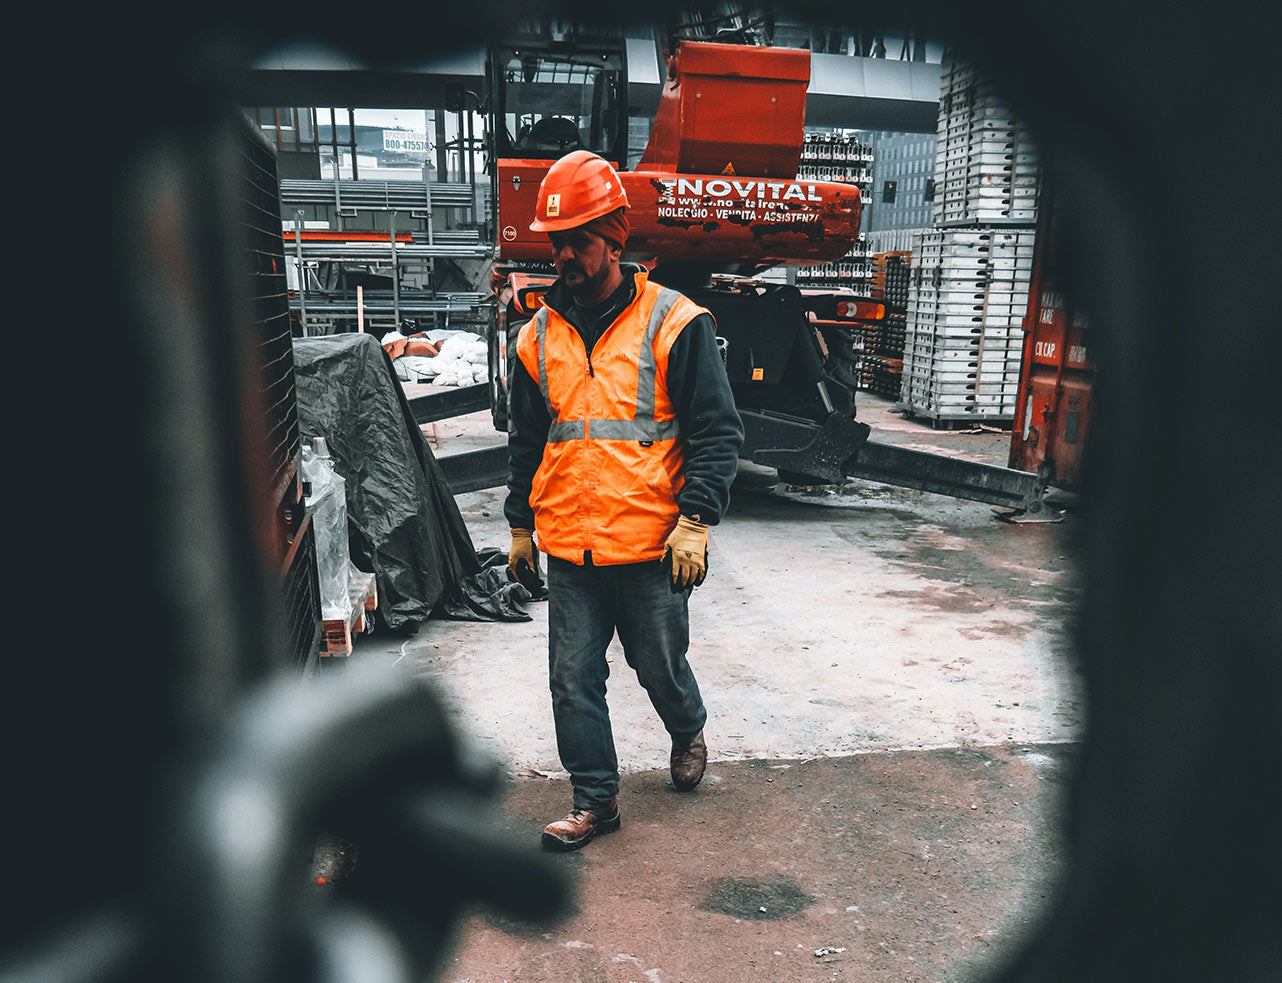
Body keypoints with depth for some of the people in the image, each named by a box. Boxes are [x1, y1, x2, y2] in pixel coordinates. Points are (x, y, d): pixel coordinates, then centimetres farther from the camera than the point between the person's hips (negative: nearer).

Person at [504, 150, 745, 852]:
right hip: (567, 547, 4)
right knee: (573, 680, 7)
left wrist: (696, 519, -14)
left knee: (660, 666, 14)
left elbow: (717, 432, -7)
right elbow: (526, 443, 16)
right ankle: (595, 801, 25)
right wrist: (520, 526, 17)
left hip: (651, 544, -3)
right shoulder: (539, 337, 8)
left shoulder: (674, 324, -6)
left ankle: (688, 734, 46)